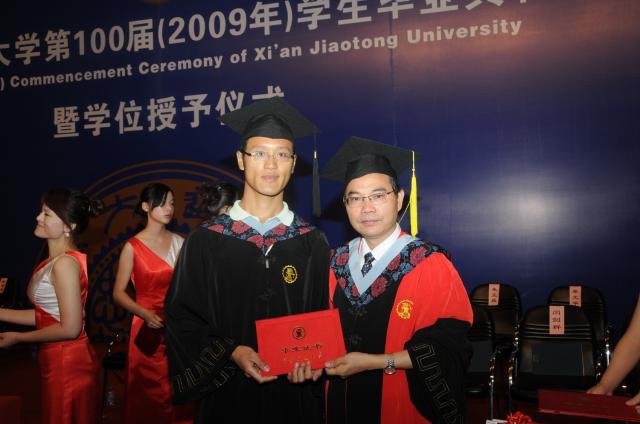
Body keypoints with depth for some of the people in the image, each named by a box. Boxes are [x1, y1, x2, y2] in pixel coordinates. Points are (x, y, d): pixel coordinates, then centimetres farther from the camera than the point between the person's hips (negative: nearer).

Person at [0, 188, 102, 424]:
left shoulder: (65, 263, -21)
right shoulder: (53, 261, 7)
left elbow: (70, 328, -22)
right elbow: (46, 315, 8)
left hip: (67, 362, -9)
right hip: (56, 360, 9)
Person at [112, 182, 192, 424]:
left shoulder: (179, 243, 5)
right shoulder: (133, 247, -4)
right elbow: (119, 293, -3)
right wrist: (145, 314, -18)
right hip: (148, 331, -3)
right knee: (148, 395, 5)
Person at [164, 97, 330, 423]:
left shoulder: (312, 243, 1)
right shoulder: (205, 241, -3)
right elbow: (181, 317, -3)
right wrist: (233, 353, -16)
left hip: (295, 393, 1)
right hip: (229, 394, -1)